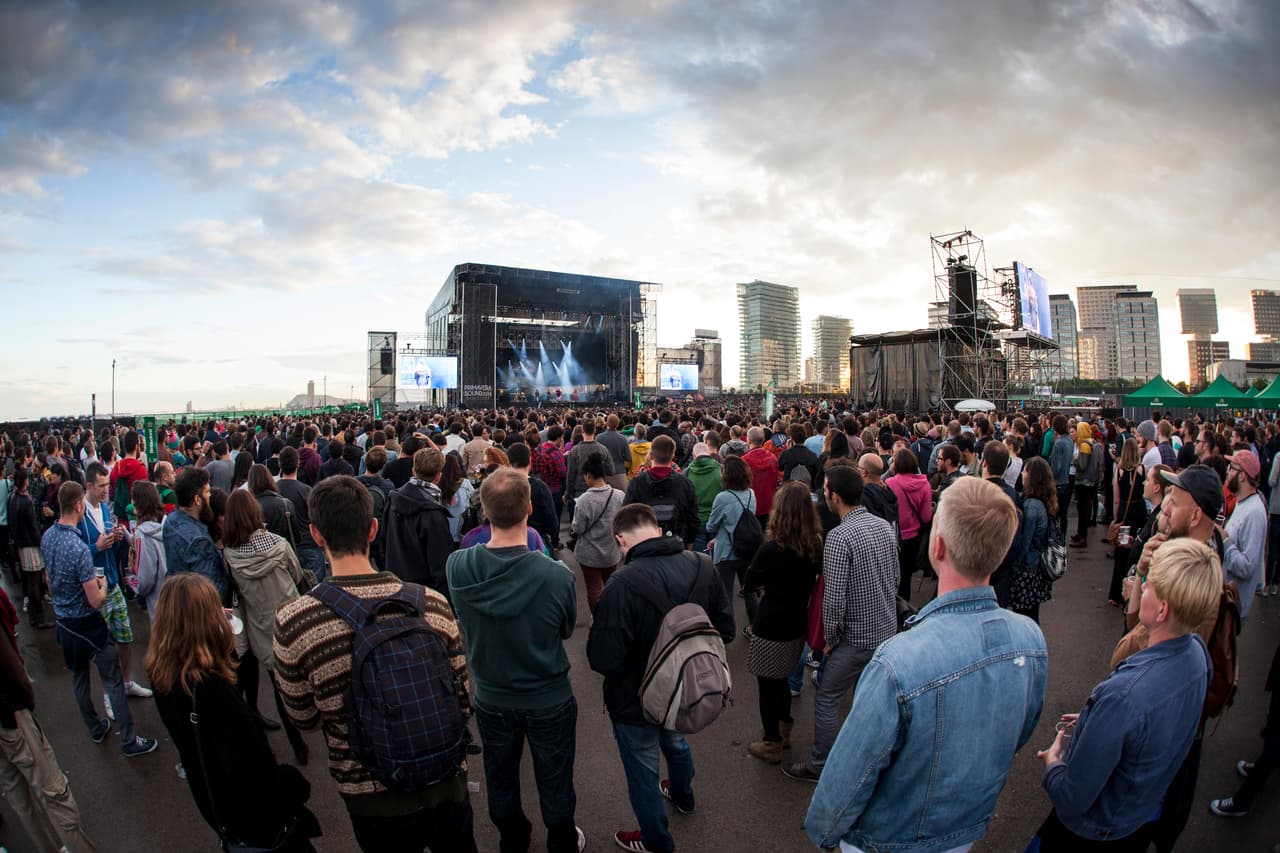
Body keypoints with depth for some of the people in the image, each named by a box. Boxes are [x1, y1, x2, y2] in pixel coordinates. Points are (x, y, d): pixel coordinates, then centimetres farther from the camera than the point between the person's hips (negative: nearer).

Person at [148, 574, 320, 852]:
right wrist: (298, 787, -16)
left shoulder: (164, 674, -11)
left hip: (217, 805, 8)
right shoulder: (212, 689, -36)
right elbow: (254, 770, -33)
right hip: (256, 815, -7)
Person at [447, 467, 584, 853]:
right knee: (554, 783, 23)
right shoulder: (557, 575, -32)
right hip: (549, 700, -2)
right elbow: (566, 630, -10)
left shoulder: (456, 567, -24)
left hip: (491, 698, 3)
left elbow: (463, 624, -4)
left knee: (500, 781, 27)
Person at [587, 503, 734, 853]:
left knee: (643, 771, 20)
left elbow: (603, 659, -31)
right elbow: (725, 629, -5)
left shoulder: (623, 584, -34)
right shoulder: (702, 566, -16)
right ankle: (683, 797, 62)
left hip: (637, 700, -6)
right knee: (676, 743, 35)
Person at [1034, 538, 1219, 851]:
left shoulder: (1123, 695, -41)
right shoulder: (1197, 651, -16)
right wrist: (1094, 722, 6)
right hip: (1147, 812, 7)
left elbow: (1072, 800, -30)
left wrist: (1052, 762, -11)